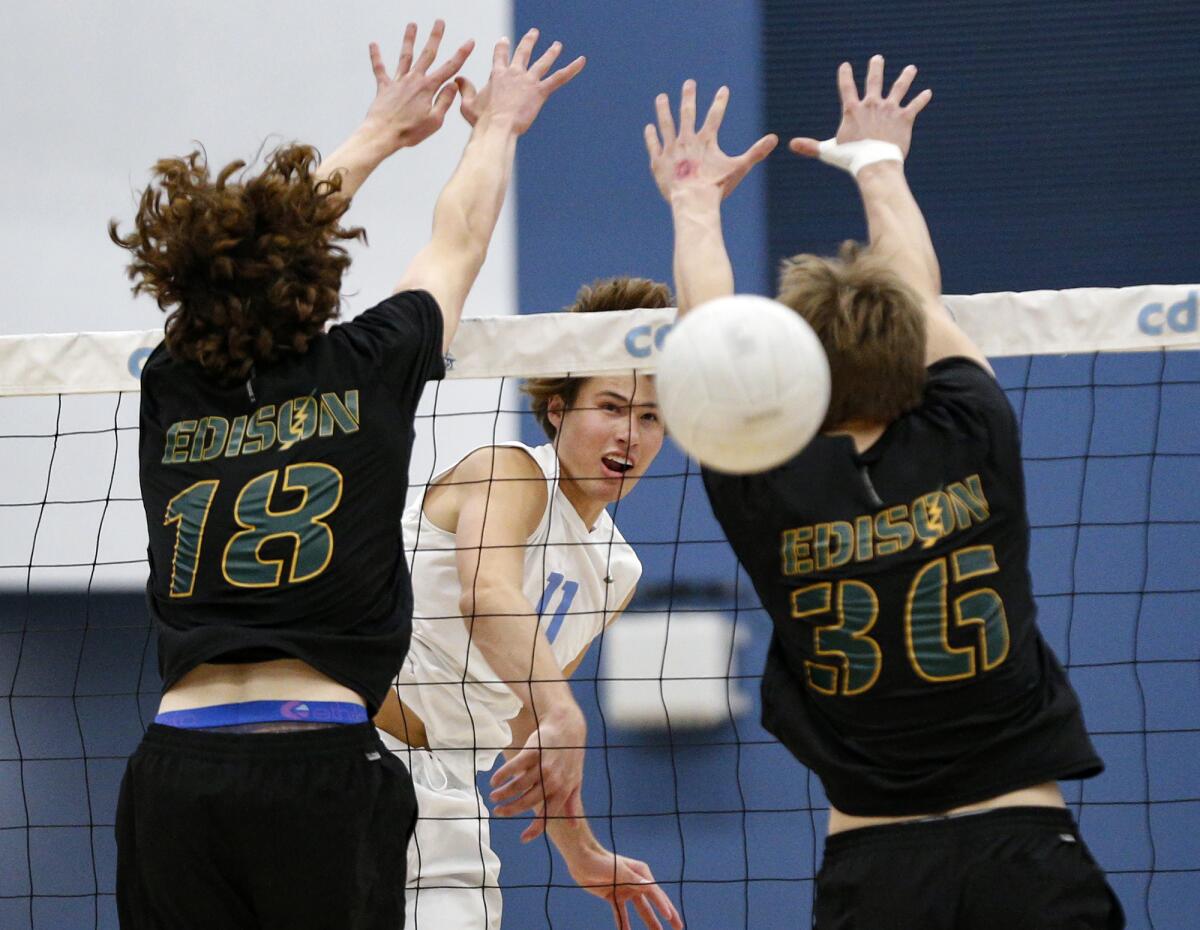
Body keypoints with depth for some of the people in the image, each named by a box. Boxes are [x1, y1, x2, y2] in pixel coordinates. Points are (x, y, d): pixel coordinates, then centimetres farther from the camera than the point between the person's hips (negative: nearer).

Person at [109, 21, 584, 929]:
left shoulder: (171, 391, 10)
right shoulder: (365, 373, 2)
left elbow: (244, 257, 29)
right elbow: (458, 241, 21)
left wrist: (381, 133, 43)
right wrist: (500, 122, 40)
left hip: (173, 774, 3)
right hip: (321, 759, -3)